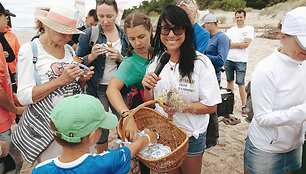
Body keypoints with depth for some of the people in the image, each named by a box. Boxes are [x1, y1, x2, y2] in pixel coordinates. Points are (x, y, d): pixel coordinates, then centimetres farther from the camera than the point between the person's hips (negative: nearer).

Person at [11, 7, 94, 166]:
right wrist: (60, 80, -22)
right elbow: (24, 97, -15)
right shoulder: (29, 50, -8)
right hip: (44, 125, -5)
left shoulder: (69, 49, 8)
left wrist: (82, 79, -6)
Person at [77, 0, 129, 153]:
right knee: (101, 130, 8)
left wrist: (120, 58, -13)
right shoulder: (88, 34, -3)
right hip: (98, 89, -2)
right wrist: (92, 56, -18)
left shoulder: (124, 34, 4)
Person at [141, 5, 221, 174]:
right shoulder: (155, 61, -4)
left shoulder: (201, 62, -18)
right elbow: (149, 103, 2)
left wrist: (181, 107, -29)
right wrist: (147, 87, -19)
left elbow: (211, 106, -16)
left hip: (191, 136, -3)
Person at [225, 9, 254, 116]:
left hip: (241, 61, -4)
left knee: (240, 84, -4)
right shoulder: (230, 30, 15)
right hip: (228, 60, 4)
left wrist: (231, 44, -5)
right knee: (229, 81, 11)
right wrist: (239, 44, -10)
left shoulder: (249, 29, 4)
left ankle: (244, 106, 7)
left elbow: (245, 44, -9)